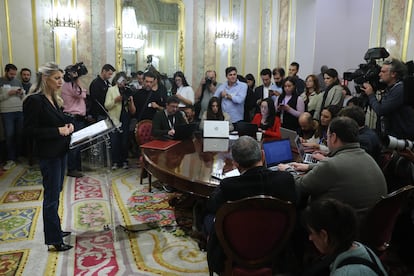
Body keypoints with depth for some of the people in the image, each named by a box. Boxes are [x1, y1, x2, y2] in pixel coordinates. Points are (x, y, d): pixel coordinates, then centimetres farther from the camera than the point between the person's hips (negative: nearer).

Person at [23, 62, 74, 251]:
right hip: (48, 155, -9)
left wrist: (67, 126, 0)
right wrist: (58, 131, -21)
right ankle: (53, 239, 10)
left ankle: (55, 230, 32)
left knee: (55, 193, 18)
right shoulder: (34, 100, -15)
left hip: (60, 151, 9)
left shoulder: (54, 99, 9)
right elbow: (30, 130, -18)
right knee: (51, 196, -1)